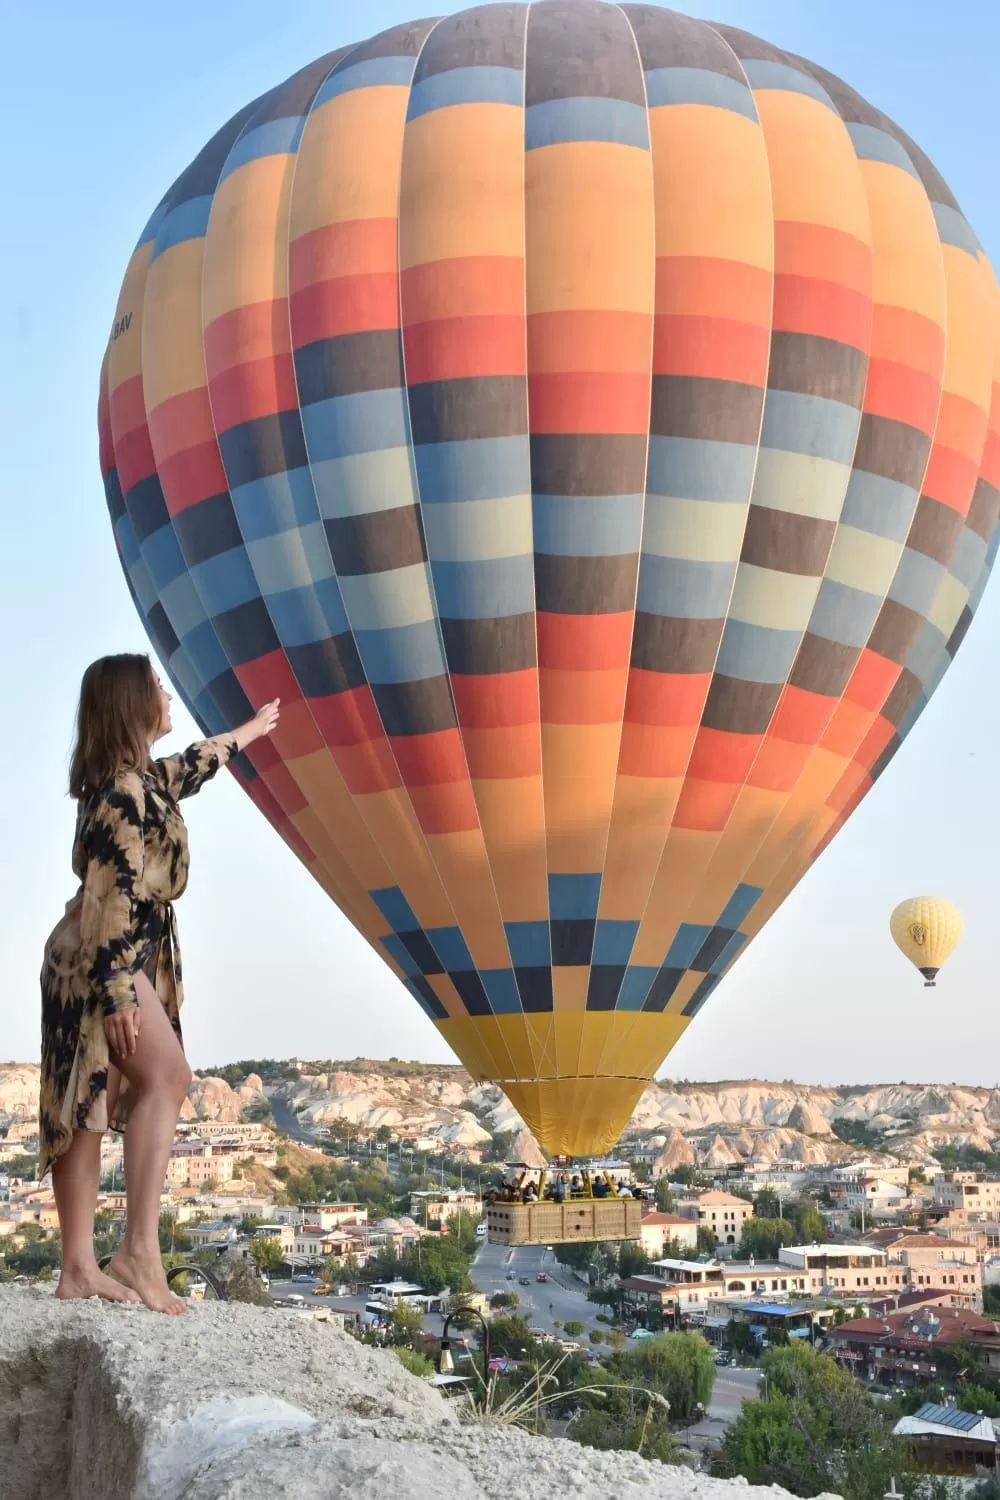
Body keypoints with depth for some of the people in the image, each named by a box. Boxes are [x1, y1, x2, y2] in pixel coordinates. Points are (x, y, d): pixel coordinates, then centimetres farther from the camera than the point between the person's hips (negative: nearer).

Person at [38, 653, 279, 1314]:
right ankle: (140, 1250, -17)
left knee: (87, 1105, 4)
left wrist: (252, 729, 55)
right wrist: (119, 988, -26)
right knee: (166, 1079, -14)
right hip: (100, 963, -10)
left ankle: (80, 1269, 3)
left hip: (95, 963, 10)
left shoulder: (143, 778, 16)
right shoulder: (123, 790, -14)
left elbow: (198, 763, 39)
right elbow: (110, 894, -21)